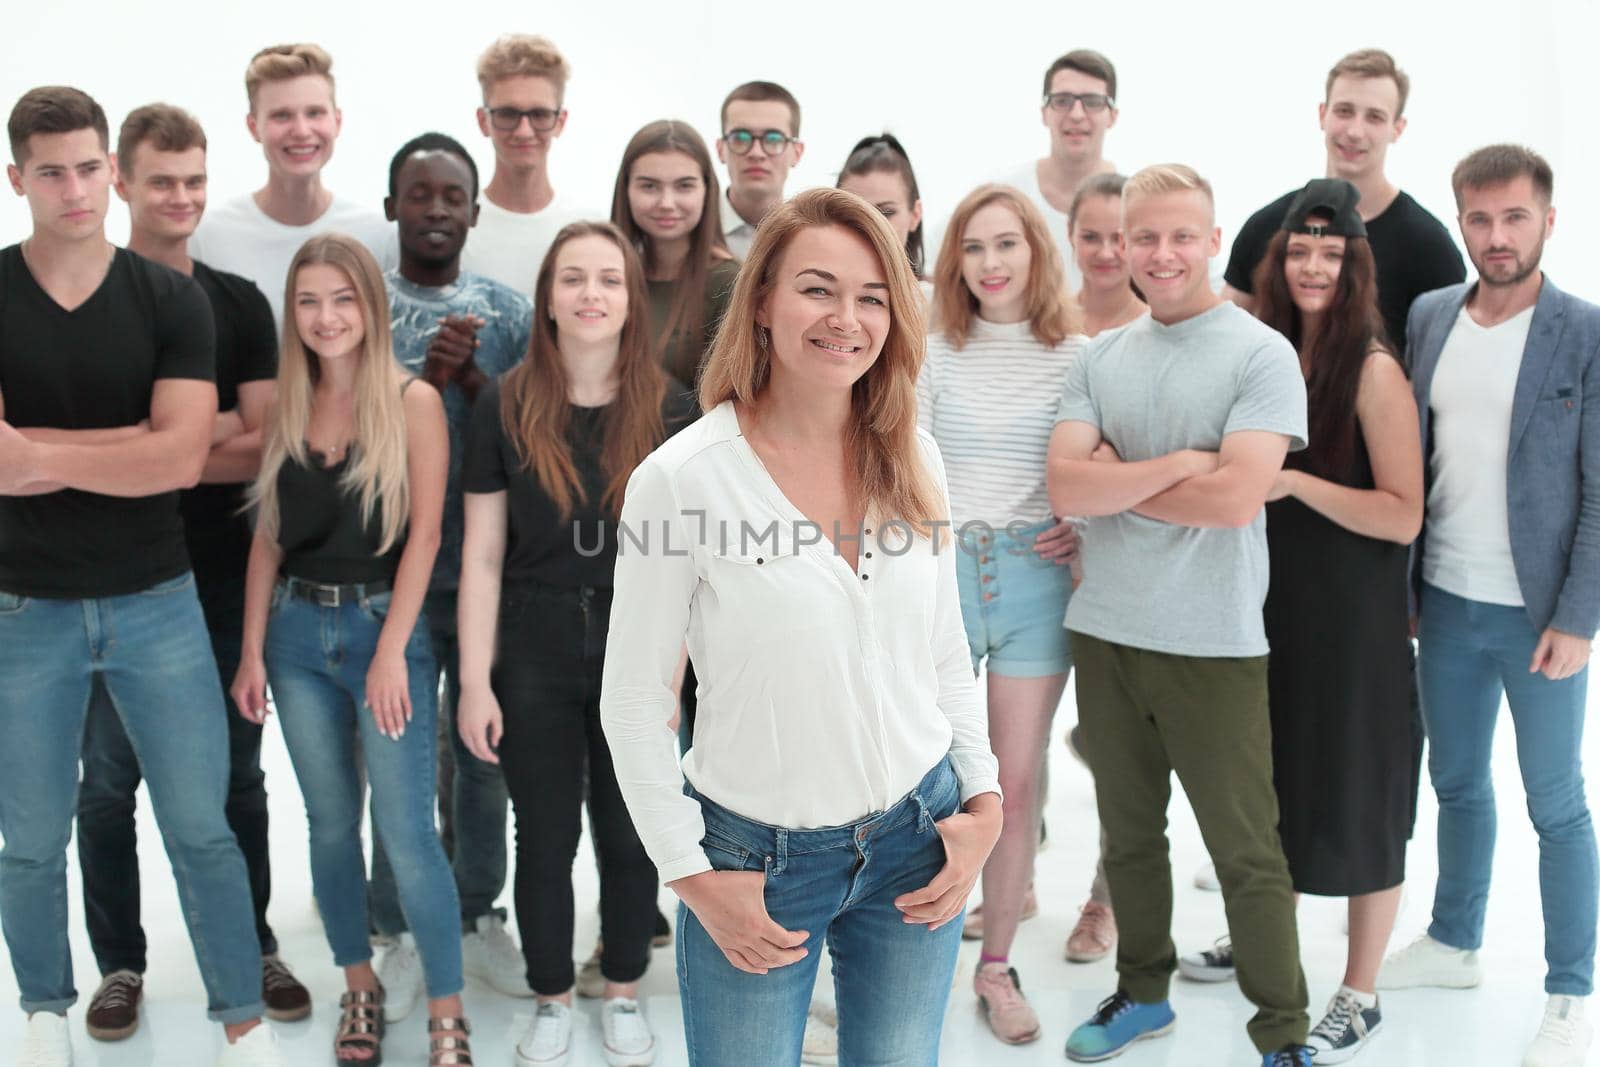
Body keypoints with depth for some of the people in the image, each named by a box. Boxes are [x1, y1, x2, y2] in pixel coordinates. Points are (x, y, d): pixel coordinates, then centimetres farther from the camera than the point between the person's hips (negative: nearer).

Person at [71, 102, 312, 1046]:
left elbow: (263, 449, -3)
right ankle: (121, 965, 22)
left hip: (224, 577, 2)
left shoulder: (241, 304, 5)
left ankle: (255, 947, 26)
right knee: (110, 782, 7)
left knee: (237, 775, 11)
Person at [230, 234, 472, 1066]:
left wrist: (391, 651, -14)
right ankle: (359, 987, 28)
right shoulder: (286, 407, 7)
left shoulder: (413, 402, -5)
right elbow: (267, 537, 9)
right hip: (298, 632, 4)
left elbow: (423, 535, -9)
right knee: (330, 825, 12)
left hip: (385, 627, -4)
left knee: (405, 833, -4)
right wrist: (252, 650, 4)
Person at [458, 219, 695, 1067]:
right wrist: (475, 681, -6)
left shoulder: (670, 410, -3)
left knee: (628, 836, 12)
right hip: (534, 650, 0)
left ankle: (623, 996, 33)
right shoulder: (506, 406, -3)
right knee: (545, 839, 11)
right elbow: (482, 556, -3)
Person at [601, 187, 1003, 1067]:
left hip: (918, 838, 4)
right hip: (756, 857, -3)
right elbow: (632, 703, -9)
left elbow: (946, 652, 9)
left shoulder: (913, 459, -1)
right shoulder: (680, 478, -15)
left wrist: (984, 798, 2)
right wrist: (693, 876, -9)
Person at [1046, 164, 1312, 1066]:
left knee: (1247, 852, 3)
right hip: (1105, 631, 5)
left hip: (1212, 644, -5)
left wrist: (1114, 481, -9)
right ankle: (1143, 992, 36)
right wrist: (1177, 463, -16)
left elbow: (1237, 495, -19)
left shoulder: (1262, 355, -7)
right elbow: (1066, 485, -5)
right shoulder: (1100, 359, 7)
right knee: (1128, 833, 18)